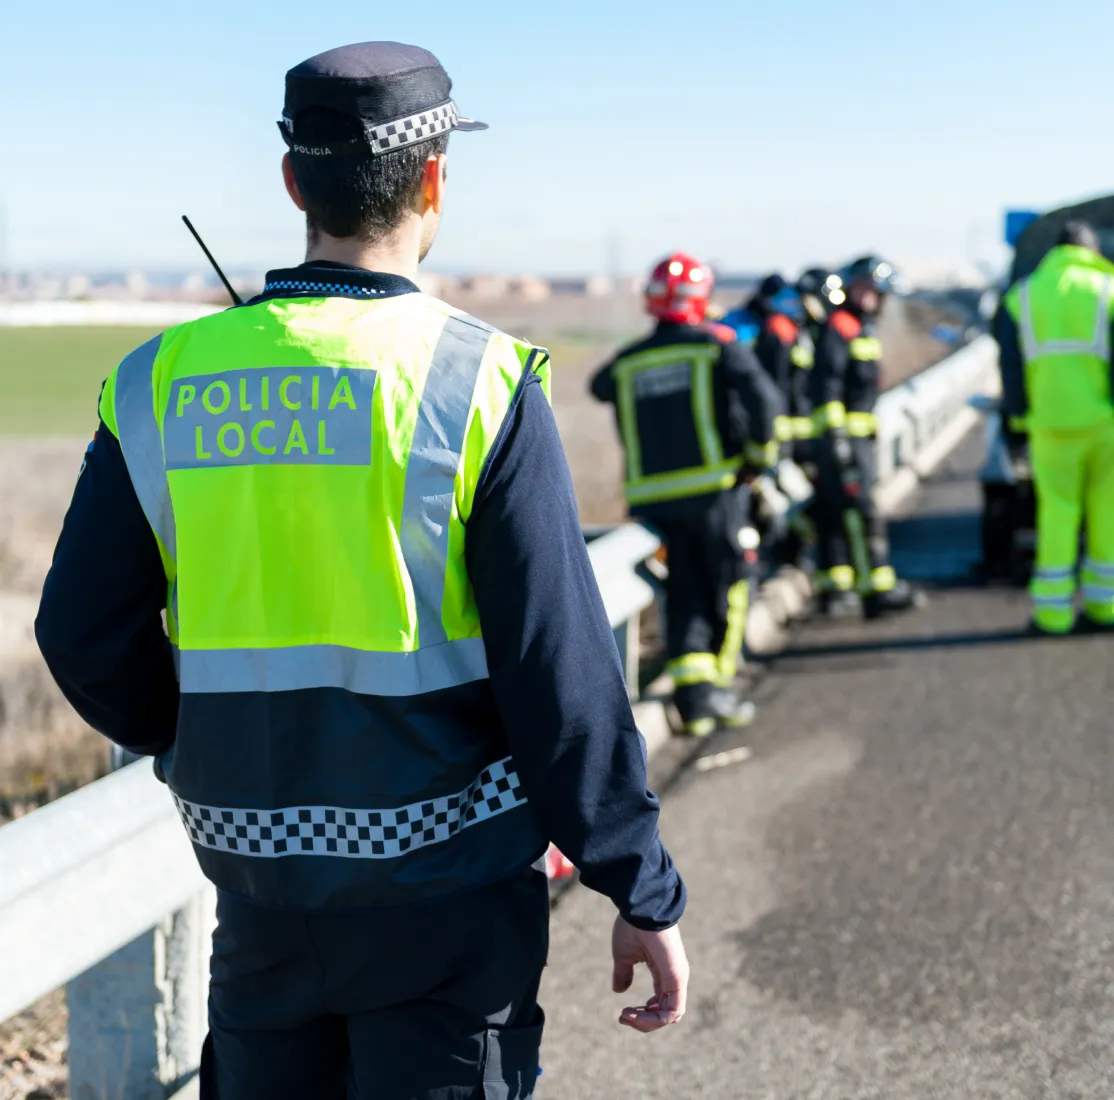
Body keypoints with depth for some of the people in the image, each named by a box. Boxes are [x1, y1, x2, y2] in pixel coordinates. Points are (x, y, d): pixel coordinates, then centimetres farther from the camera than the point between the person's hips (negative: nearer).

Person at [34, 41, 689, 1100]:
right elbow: (559, 666, -13)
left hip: (256, 878, 4)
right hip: (443, 886, -4)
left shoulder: (160, 381, 0)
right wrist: (644, 893, -5)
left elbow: (86, 636, 4)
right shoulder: (478, 378, -12)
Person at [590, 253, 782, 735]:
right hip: (715, 488, -3)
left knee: (684, 594, 10)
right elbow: (761, 397, -17)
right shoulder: (718, 345, -4)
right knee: (728, 588, 12)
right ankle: (718, 689, 14)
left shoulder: (627, 362, 7)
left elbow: (600, 385, 28)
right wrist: (760, 454, -4)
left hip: (653, 496, 4)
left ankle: (693, 693, -2)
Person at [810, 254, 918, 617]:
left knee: (835, 510, 13)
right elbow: (827, 384, -19)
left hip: (858, 433, 10)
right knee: (859, 509, -12)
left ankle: (833, 586, 18)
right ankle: (876, 587, -14)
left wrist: (868, 431, 28)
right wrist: (836, 433, -25)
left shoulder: (865, 331, 20)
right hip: (841, 433, -10)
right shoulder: (838, 327, -12)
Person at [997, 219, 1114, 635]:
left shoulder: (1022, 295, 10)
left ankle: (1052, 611, 2)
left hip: (1053, 423, 1)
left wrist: (1018, 415, 10)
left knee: (1057, 511, 4)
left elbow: (1010, 364, 7)